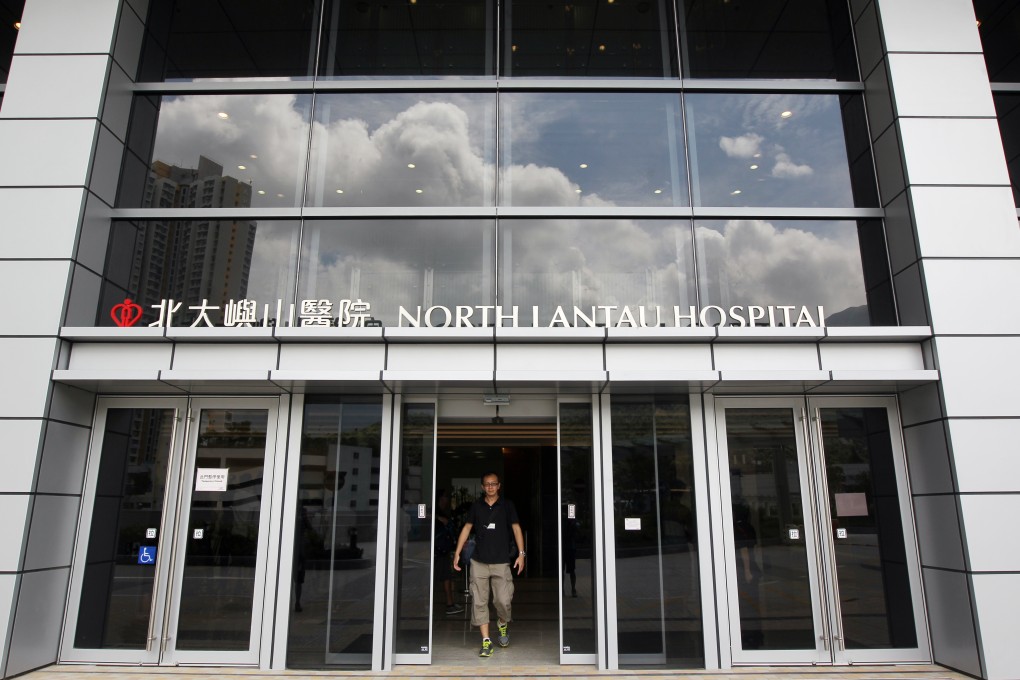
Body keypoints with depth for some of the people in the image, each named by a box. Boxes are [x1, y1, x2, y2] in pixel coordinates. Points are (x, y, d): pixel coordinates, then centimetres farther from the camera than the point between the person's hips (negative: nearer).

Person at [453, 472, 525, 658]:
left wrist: (521, 553, -8)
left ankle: (503, 623, 26)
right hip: (479, 562, 2)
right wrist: (457, 553, 6)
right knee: (479, 602, -1)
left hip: (501, 562, -2)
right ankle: (486, 641, 8)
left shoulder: (507, 505, 3)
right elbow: (466, 528, 10)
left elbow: (516, 528, 1)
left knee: (503, 600, -5)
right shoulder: (476, 506, 7)